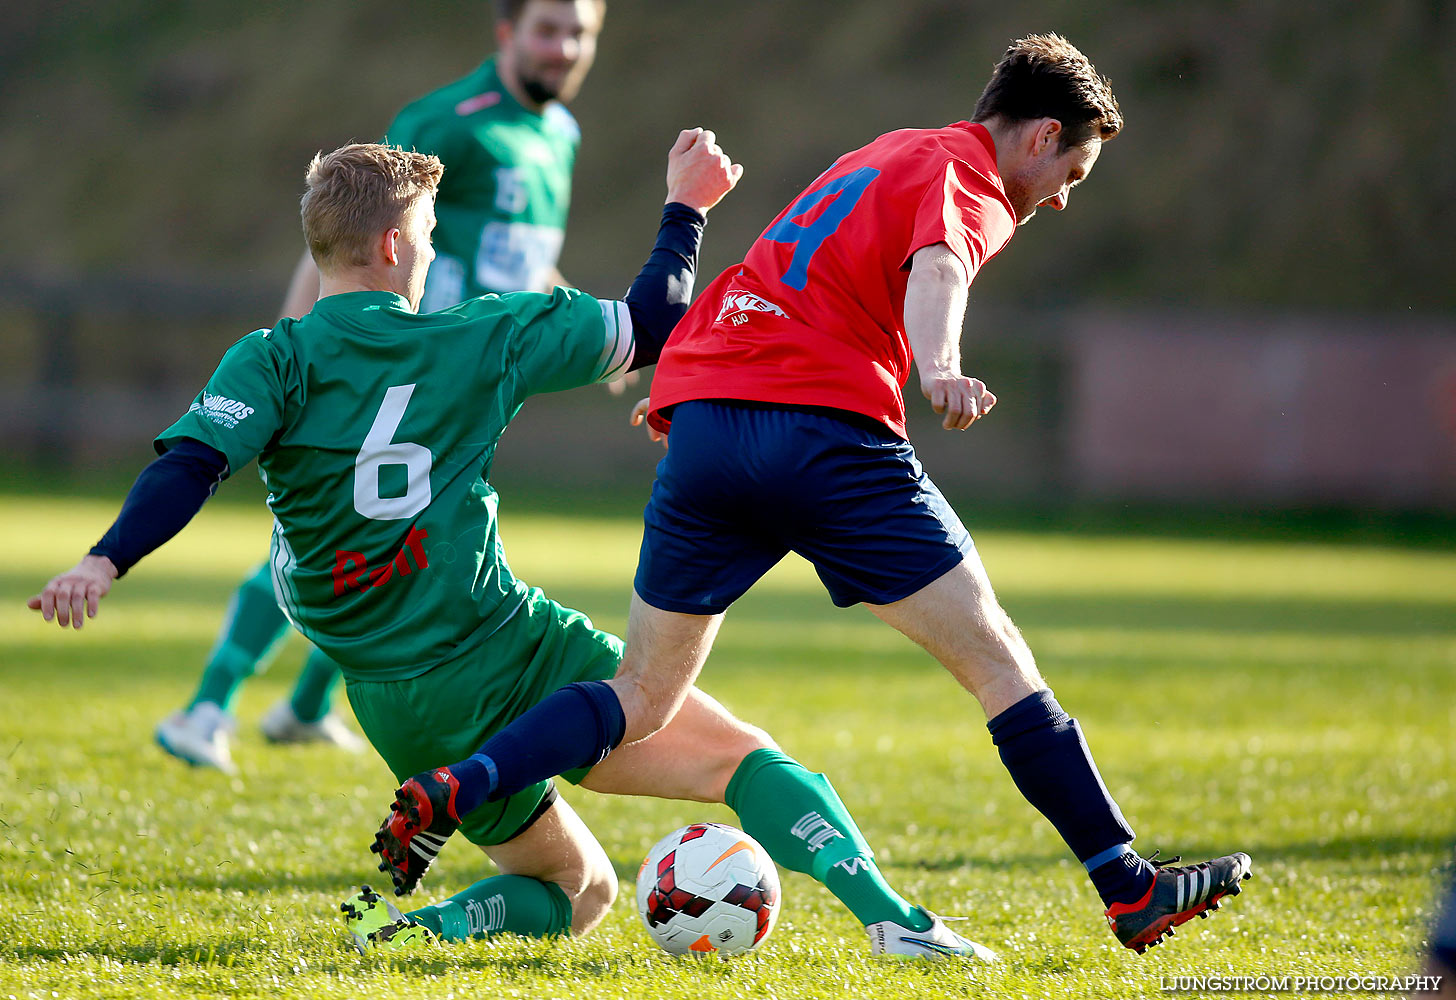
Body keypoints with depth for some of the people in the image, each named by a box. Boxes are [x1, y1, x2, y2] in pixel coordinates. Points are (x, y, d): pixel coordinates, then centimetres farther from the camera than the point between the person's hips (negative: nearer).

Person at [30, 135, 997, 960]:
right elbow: (652, 325, 12)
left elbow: (191, 464, -16)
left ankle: (419, 927, -9)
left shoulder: (276, 362, 2)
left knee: (576, 887, 20)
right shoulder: (480, 339, 2)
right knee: (746, 758, 1)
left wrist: (107, 561, -23)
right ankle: (889, 916, -21)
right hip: (518, 652, -3)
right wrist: (685, 209, 26)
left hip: (402, 709, 3)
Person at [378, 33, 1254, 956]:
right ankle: (1130, 889, 1)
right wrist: (937, 368, -39)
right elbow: (937, 266, -19)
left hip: (701, 421, 7)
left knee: (643, 703, 12)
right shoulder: (968, 178, 4)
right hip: (826, 430, -7)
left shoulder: (889, 154, 30)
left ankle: (454, 787, -8)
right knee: (998, 661, 1)